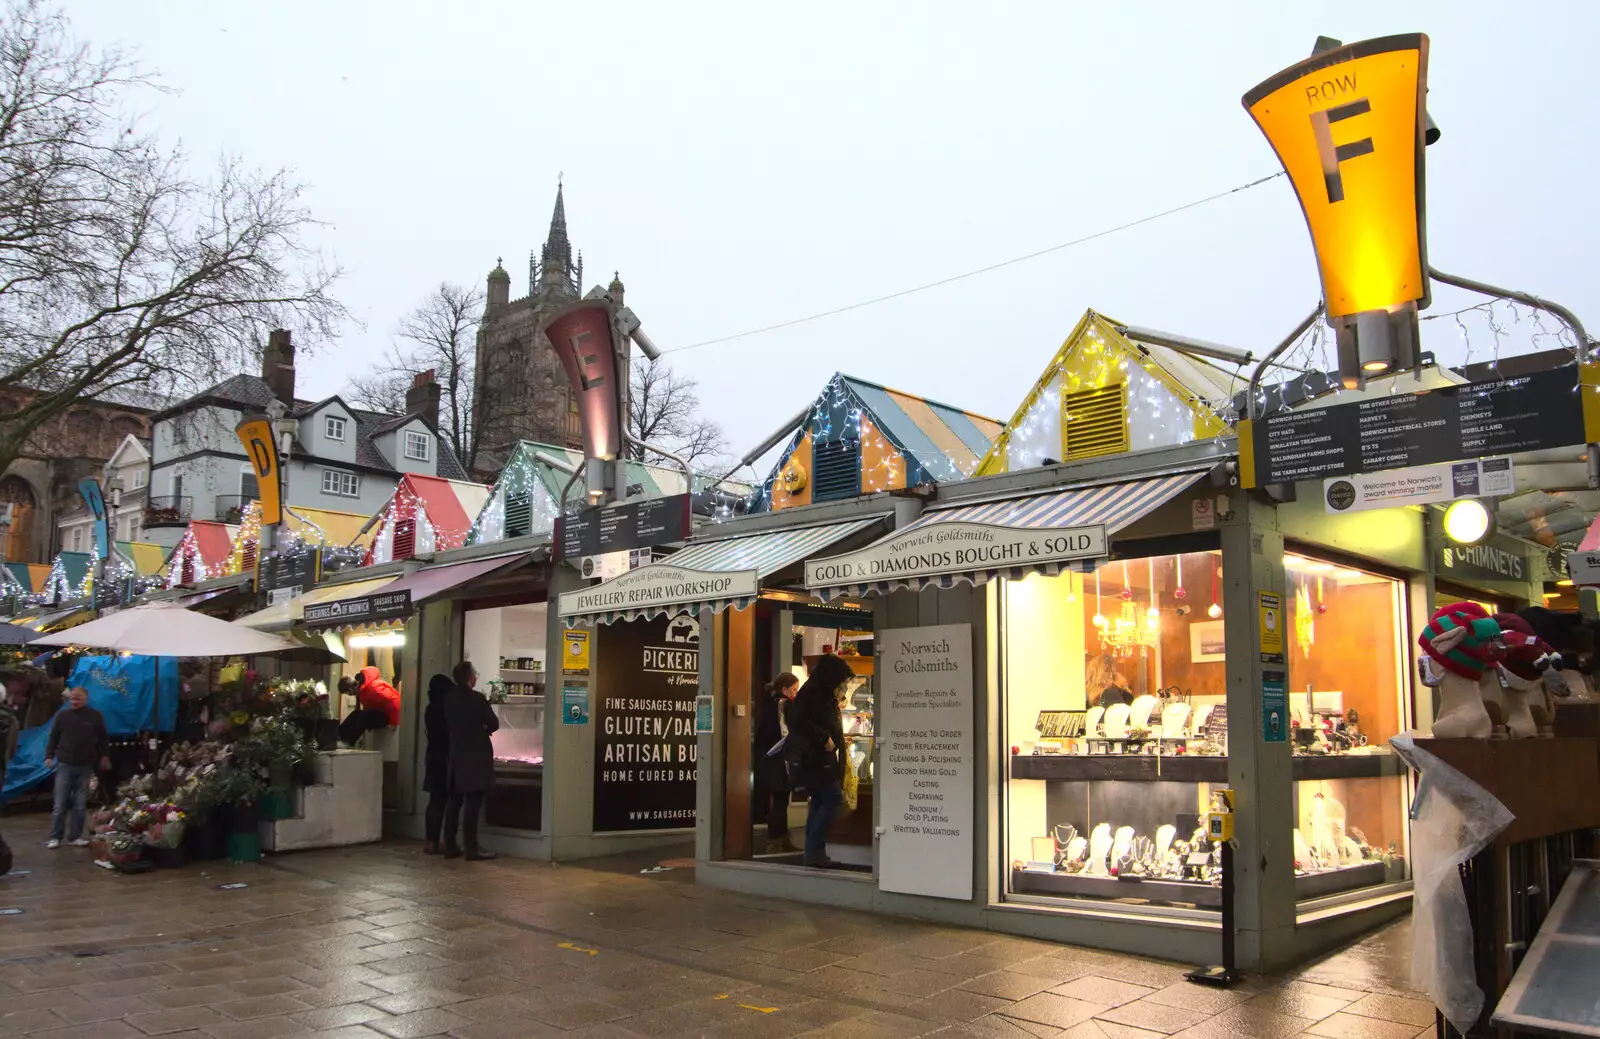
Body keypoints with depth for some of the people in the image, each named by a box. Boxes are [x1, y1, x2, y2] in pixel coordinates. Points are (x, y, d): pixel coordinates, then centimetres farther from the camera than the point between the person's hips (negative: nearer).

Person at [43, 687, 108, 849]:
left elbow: (103, 738, 11)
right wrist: (49, 756, -1)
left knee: (79, 805, 4)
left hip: (85, 767, 1)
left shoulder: (95, 716, 1)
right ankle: (55, 837, 7)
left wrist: (104, 756, 11)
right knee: (60, 805, -1)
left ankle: (75, 837, 10)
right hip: (64, 765, 0)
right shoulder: (62, 715, 1)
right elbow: (53, 737, 7)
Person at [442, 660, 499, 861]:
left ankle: (450, 845, 16)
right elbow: (494, 723, -9)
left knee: (454, 801, 12)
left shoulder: (449, 698, 2)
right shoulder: (477, 699, -16)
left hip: (456, 755, 6)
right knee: (473, 802, -3)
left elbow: (448, 723, 11)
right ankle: (472, 847, -2)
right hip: (476, 756, -6)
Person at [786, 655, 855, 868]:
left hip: (821, 759, 10)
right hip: (812, 757, -10)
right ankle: (814, 850, -12)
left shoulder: (826, 696, 18)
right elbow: (799, 721, -25)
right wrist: (824, 738, -21)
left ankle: (813, 852, 14)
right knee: (833, 798, -13)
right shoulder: (812, 692, -13)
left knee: (819, 801, 10)